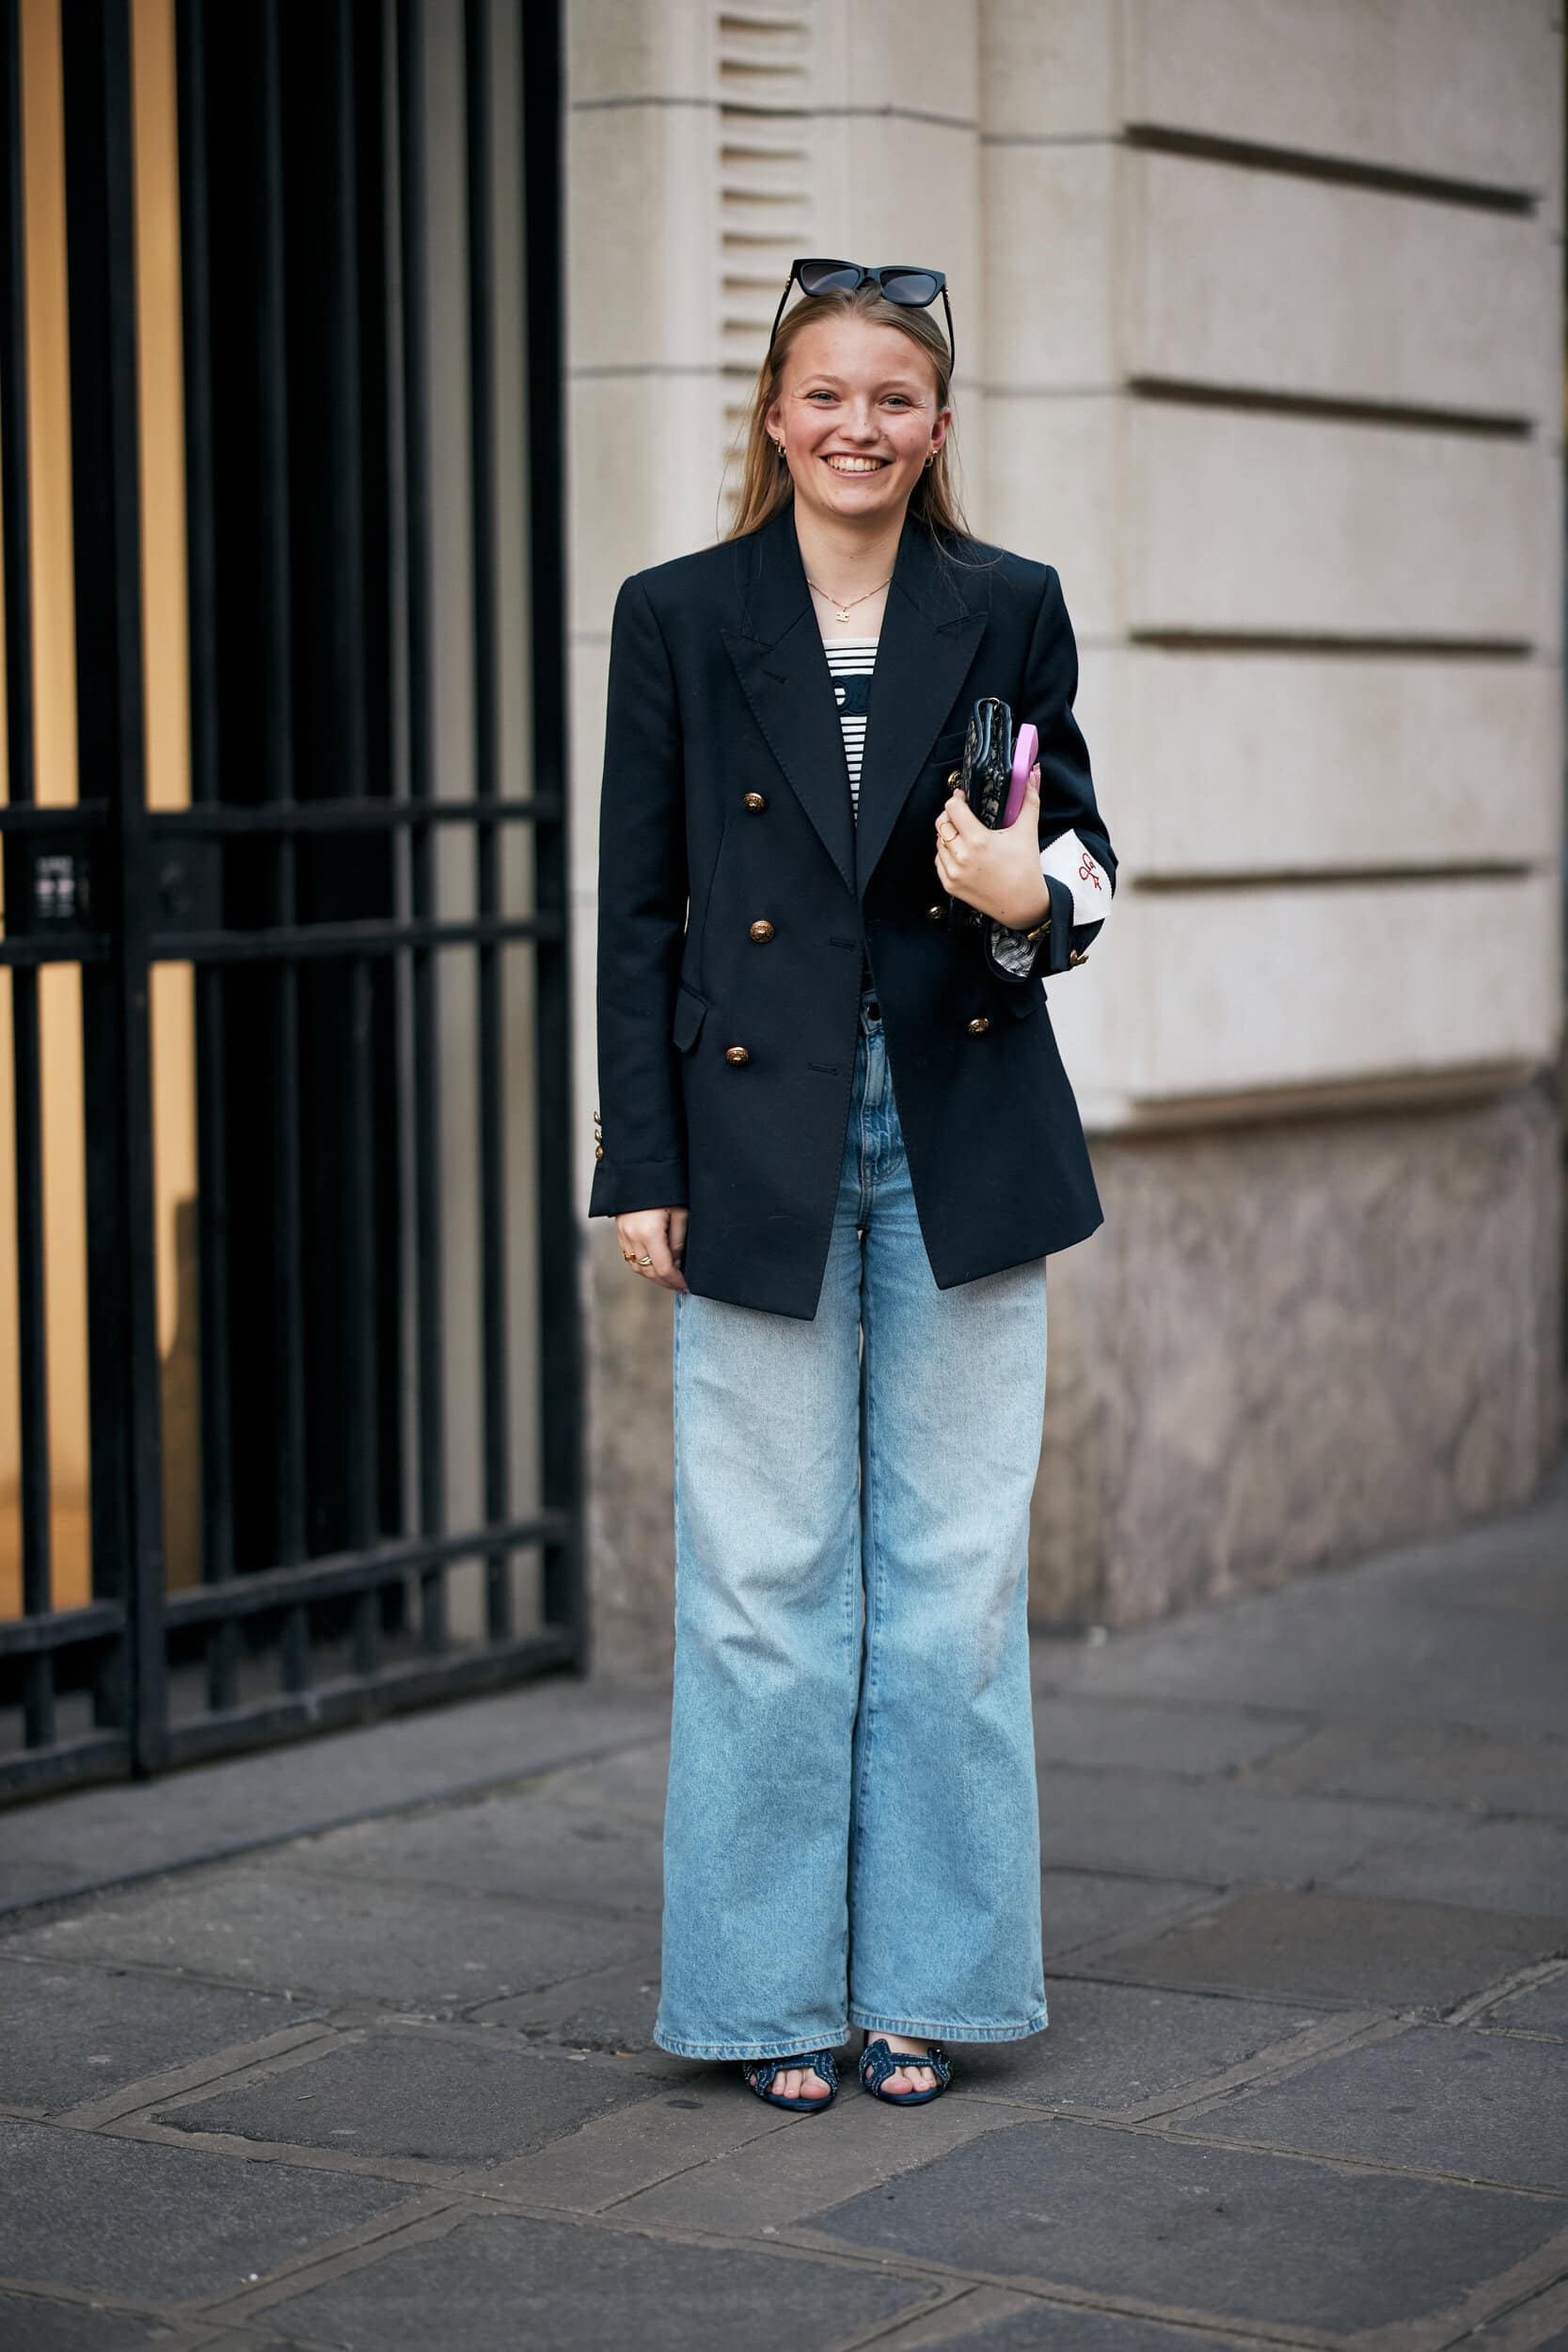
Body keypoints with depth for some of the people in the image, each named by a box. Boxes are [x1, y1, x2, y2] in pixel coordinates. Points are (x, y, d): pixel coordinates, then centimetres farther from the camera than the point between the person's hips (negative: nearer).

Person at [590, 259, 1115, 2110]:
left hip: (966, 1135, 1)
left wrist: (1033, 897, -14)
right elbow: (638, 910, 3)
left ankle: (927, 1981, 17)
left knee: (955, 1573, 5)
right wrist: (641, 1166, -2)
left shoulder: (1010, 611, 6)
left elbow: (1077, 847, 11)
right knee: (768, 1581, 2)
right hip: (758, 1139, -1)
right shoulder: (677, 618, 3)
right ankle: (774, 1990, 14)